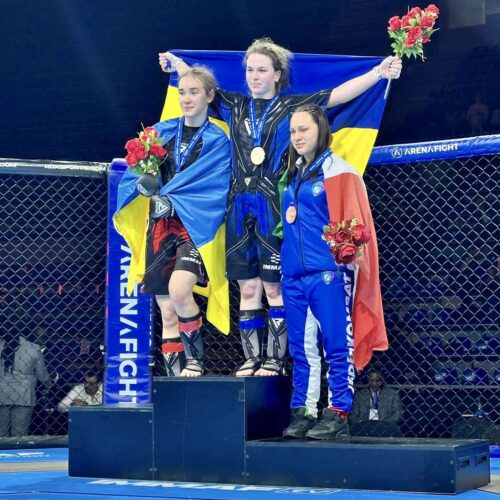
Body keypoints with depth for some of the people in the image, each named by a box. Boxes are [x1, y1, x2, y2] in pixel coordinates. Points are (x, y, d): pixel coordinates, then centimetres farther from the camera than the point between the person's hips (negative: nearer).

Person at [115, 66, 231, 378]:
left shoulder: (219, 141, 2)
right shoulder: (161, 132, 12)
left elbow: (213, 188, -10)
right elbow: (135, 171, 8)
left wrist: (172, 201, -20)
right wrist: (144, 183, -14)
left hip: (195, 225, -4)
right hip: (161, 227, 4)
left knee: (178, 291, -26)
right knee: (167, 312, 2)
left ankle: (195, 357, -5)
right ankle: (175, 376, 11)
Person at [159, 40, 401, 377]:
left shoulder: (293, 106, 3)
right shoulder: (235, 106, 13)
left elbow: (339, 94, -3)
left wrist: (379, 73, -11)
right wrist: (177, 63, 26)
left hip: (273, 209, -4)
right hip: (241, 209, 4)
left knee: (274, 289, -2)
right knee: (248, 290, 7)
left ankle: (275, 360, 4)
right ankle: (252, 359, 13)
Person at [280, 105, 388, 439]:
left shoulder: (339, 172, -3)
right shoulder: (292, 176, 19)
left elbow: (353, 221, -9)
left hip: (328, 273, -7)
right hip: (294, 274, 7)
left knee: (337, 346, -4)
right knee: (301, 347, 9)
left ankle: (338, 414, 0)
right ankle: (302, 413, 14)